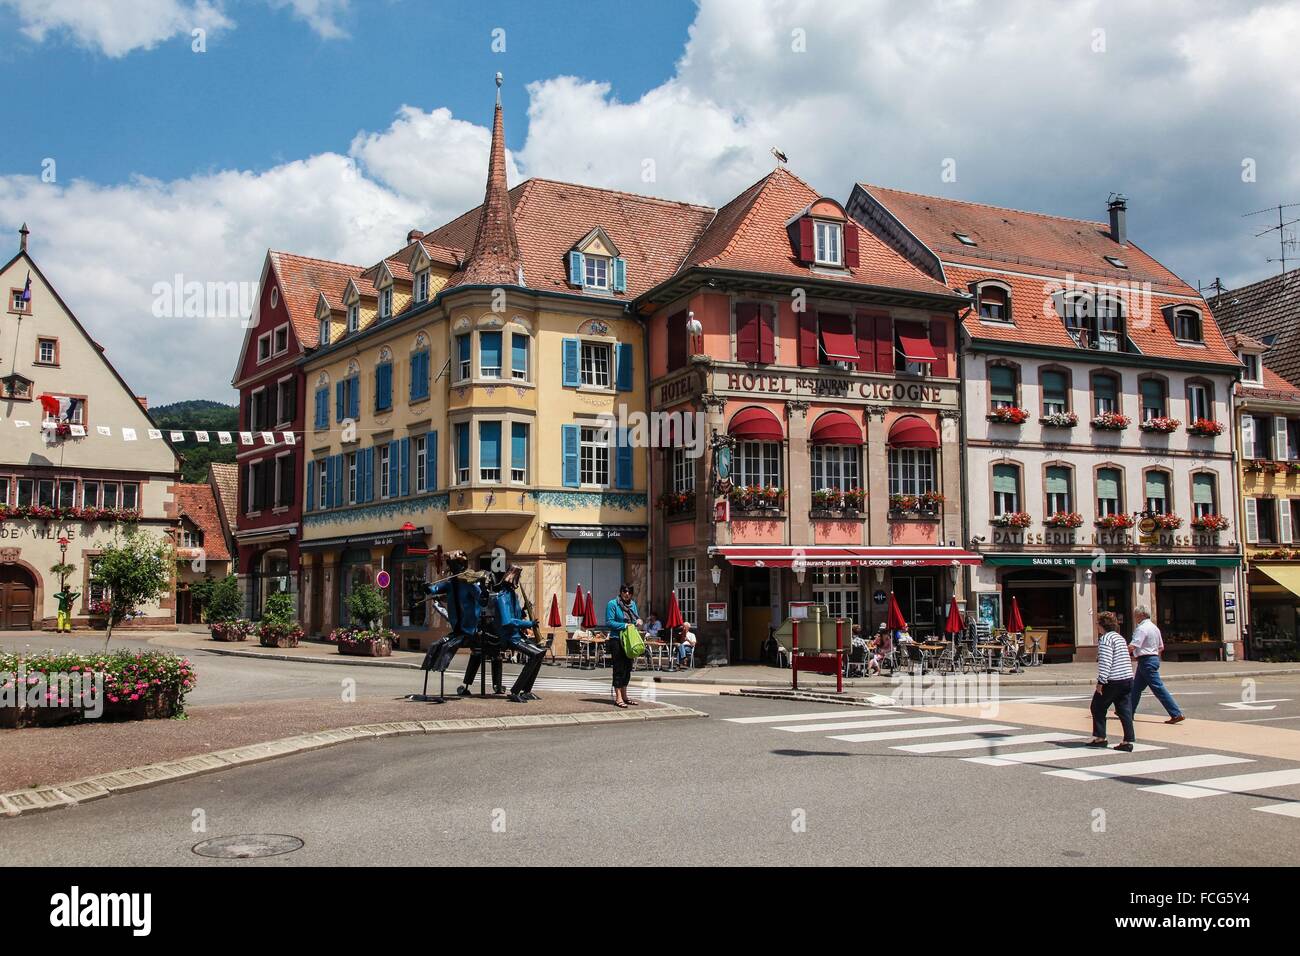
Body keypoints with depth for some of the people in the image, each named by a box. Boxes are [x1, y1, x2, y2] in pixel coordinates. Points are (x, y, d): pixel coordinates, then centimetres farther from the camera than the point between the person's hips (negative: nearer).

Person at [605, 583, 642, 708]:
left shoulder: (633, 604, 12)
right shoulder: (613, 604, -8)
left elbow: (636, 618, 20)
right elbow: (609, 622, -13)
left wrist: (639, 621, -3)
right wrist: (625, 626, -18)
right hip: (616, 640, -7)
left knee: (628, 668, 11)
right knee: (619, 669, -7)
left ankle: (624, 696, 21)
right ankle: (618, 698, -5)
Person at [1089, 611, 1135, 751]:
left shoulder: (1105, 639, -11)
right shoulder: (1120, 637, 18)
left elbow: (1105, 662, -19)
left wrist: (1101, 682, -18)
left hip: (1113, 681, -8)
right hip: (1128, 679, 8)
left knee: (1097, 708, 6)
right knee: (1125, 711, 5)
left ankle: (1100, 738, 9)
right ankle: (1127, 741, 2)